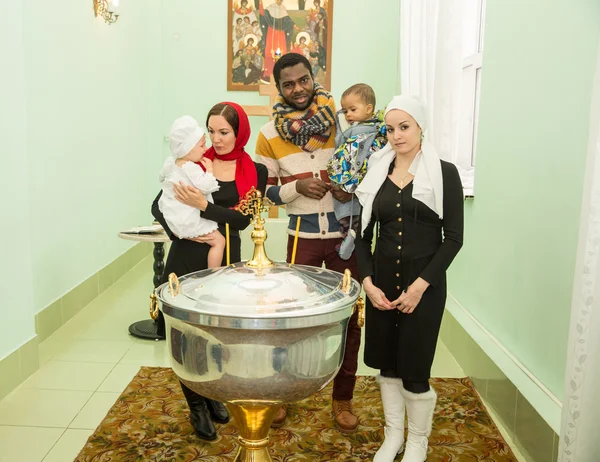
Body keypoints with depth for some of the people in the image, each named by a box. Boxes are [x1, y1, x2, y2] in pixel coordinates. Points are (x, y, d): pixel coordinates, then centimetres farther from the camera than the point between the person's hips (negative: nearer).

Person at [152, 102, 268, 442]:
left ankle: (213, 394, 35)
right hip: (187, 257, -1)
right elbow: (159, 205, 1)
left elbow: (242, 219, -9)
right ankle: (197, 406, 22)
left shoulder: (255, 172, 2)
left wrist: (203, 205, -21)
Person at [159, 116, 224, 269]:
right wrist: (209, 170, -15)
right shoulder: (191, 168, -23)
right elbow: (205, 186, -29)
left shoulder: (170, 162, 7)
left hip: (172, 219, 9)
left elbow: (162, 177, 26)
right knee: (219, 241, -7)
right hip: (189, 221, -9)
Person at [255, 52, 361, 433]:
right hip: (303, 236, 0)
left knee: (349, 316, 8)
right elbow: (264, 191, 2)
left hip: (346, 234, 0)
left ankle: (344, 398, 27)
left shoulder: (342, 118, -4)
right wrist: (296, 187, -17)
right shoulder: (269, 135, -3)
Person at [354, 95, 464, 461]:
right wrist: (368, 282, -5)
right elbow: (364, 235, 8)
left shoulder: (444, 173, -4)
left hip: (424, 284, -4)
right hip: (381, 282, 4)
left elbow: (453, 237, -7)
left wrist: (421, 284, -14)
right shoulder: (377, 173, 7)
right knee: (387, 363, 12)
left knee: (415, 369, 2)